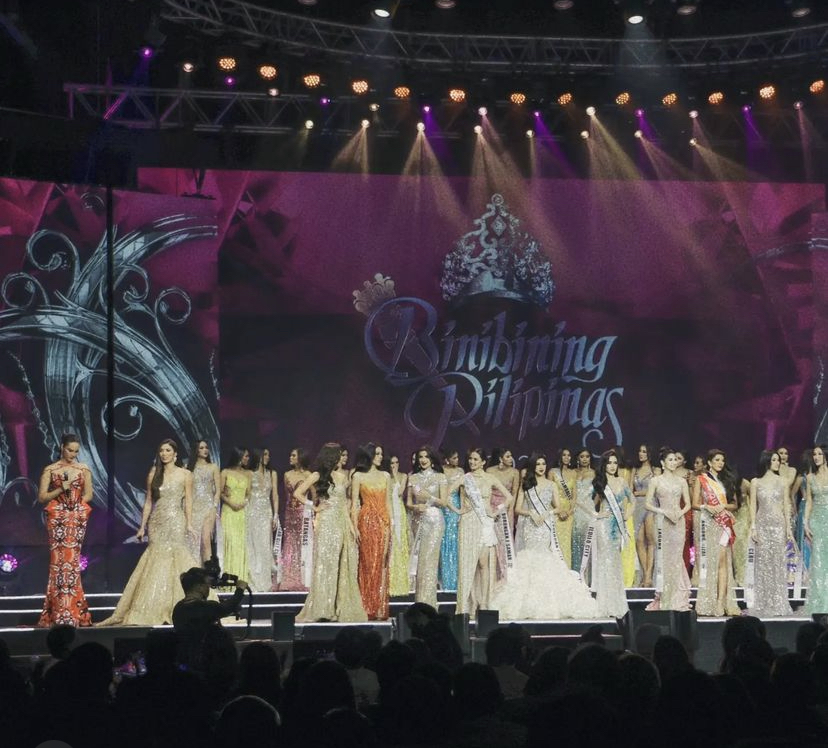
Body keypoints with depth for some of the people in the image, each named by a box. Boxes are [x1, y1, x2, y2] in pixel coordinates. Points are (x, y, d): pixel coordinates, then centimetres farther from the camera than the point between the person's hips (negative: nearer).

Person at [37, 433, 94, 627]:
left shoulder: (84, 469, 10)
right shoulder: (50, 470, 3)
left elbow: (88, 495, 13)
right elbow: (41, 497, 1)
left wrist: (76, 505, -1)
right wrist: (60, 490, -12)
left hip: (77, 518, 2)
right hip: (57, 518, -2)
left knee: (72, 560, 0)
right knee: (59, 559, -6)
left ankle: (71, 611, 5)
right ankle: (59, 613, -4)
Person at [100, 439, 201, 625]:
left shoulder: (185, 475, 3)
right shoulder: (154, 474, 10)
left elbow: (188, 502, 1)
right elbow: (148, 501, 11)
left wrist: (189, 524, -8)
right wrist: (143, 526, 8)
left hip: (176, 522, -3)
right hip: (156, 522, 3)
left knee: (174, 558, -7)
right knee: (156, 560, -2)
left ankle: (174, 609, 0)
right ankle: (154, 610, 1)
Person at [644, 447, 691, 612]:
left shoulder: (681, 481, 11)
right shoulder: (656, 480, 2)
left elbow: (687, 504, 13)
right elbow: (647, 504, -1)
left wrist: (680, 513, -6)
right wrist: (664, 511, -13)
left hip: (678, 522, 3)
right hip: (663, 522, -3)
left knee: (676, 558, 2)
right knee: (662, 557, -4)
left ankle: (677, 599, 6)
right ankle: (662, 598, -1)